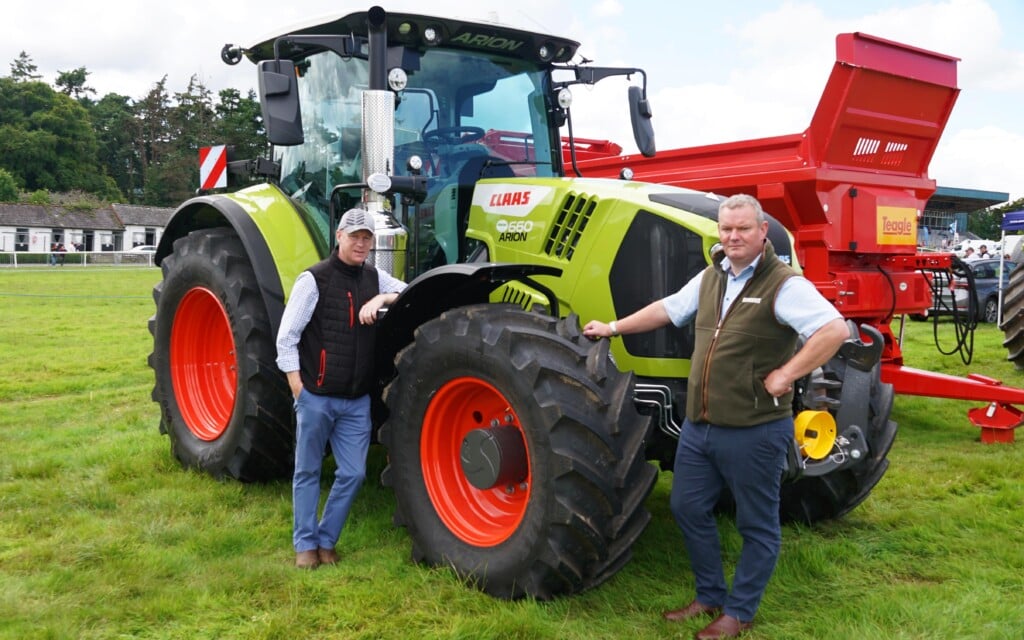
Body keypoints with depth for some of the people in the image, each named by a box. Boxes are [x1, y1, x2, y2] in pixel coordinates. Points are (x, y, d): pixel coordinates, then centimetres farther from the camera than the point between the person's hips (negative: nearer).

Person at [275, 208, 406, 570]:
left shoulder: (374, 278, 8)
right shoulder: (314, 279, -7)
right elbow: (286, 339, -7)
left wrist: (381, 298, -12)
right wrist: (298, 390, -11)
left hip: (356, 400, 4)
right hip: (316, 396, -4)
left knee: (353, 474, 5)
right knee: (308, 472, 8)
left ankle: (326, 540, 23)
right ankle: (305, 544, 22)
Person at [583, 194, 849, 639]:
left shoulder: (783, 285, -15)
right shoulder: (711, 277, 10)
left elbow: (835, 330, -24)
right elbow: (667, 308, 22)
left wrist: (785, 375, -22)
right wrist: (612, 328, 23)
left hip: (754, 429, -8)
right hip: (699, 424, 8)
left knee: (756, 525, 8)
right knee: (688, 508, 16)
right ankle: (710, 596, 33)